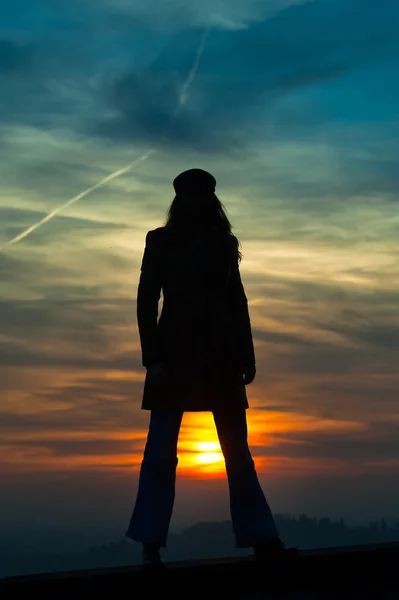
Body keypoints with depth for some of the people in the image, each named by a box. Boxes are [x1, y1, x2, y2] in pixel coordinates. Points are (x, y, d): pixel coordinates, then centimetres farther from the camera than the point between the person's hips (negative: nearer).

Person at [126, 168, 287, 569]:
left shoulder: (225, 244, 13)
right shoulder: (161, 242, 4)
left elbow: (238, 302, 12)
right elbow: (146, 300, -2)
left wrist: (246, 356, 3)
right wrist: (152, 357, -12)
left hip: (220, 353, 3)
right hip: (176, 351, -3)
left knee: (237, 449, 3)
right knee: (160, 450, -5)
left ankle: (262, 538, 5)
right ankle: (150, 545, -2)